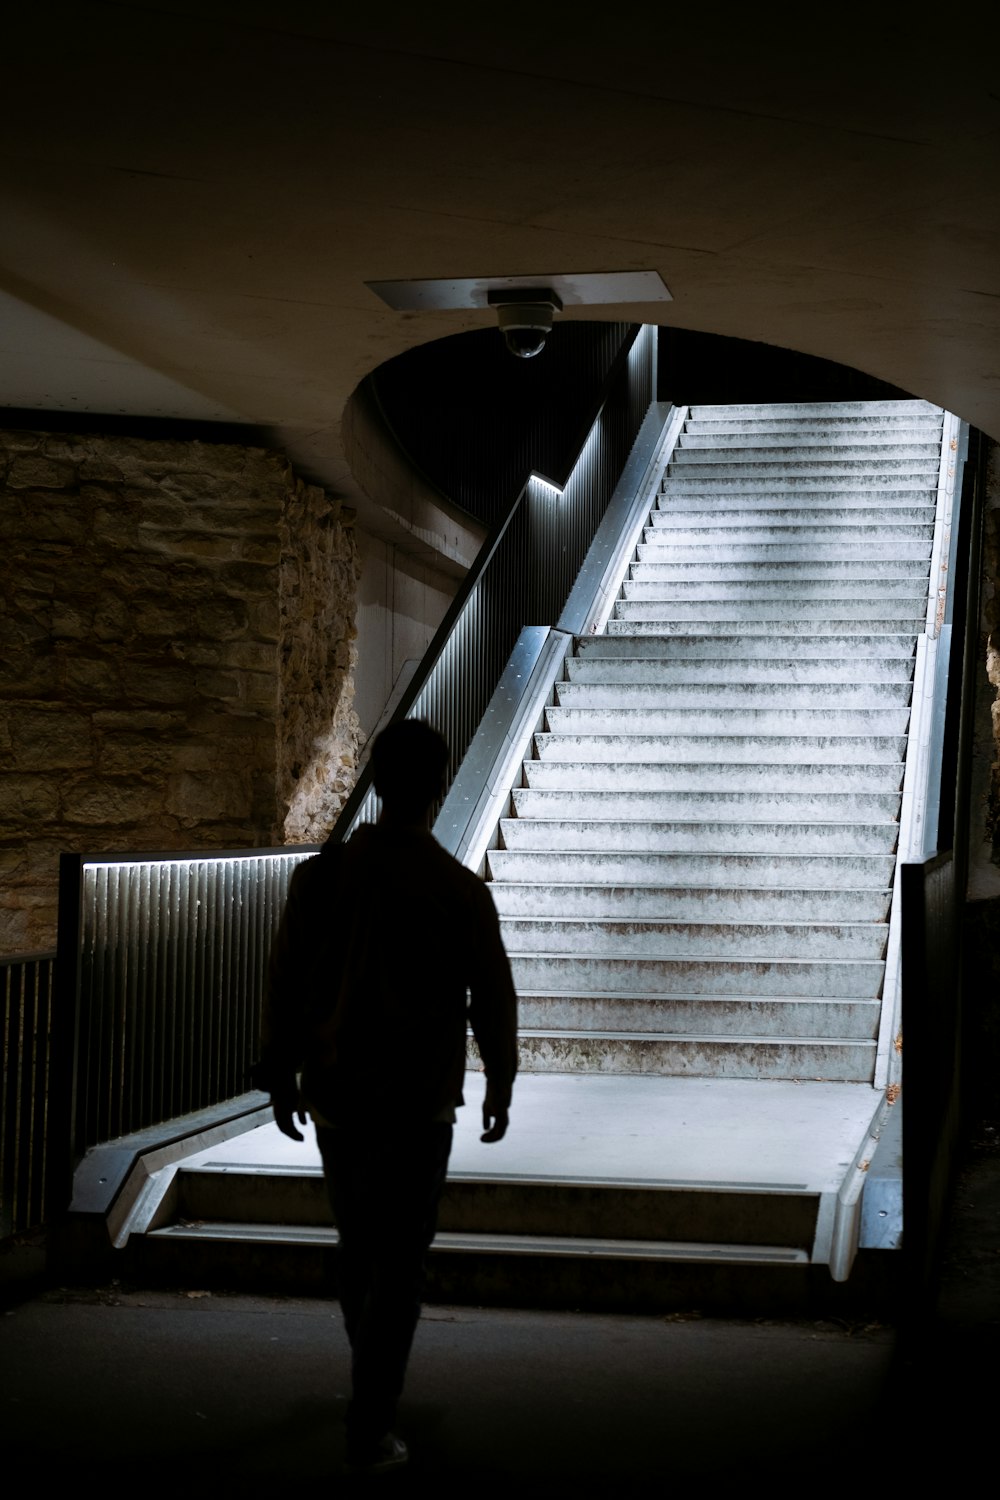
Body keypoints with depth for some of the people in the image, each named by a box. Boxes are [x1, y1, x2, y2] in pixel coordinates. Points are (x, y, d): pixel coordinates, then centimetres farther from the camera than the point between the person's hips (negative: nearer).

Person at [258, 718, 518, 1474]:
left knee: (357, 1243, 22)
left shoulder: (321, 874, -5)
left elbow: (286, 979, -1)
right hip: (420, 1100, -3)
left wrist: (280, 1072, 12)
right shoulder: (461, 890, -10)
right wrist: (500, 1084, 12)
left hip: (335, 1092, 3)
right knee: (398, 1267, 3)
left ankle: (374, 1376, 43)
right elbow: (491, 996, -3)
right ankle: (369, 1431, 1)